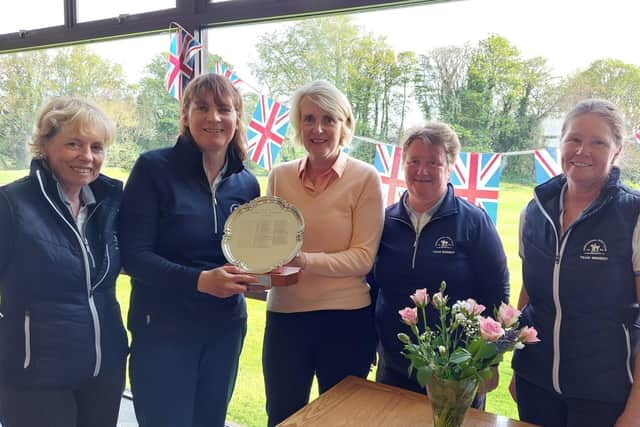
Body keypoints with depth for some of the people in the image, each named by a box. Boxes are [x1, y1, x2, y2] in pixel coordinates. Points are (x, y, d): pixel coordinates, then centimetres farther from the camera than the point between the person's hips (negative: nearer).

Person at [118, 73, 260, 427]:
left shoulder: (246, 183, 3)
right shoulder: (154, 168, -11)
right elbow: (132, 254, -15)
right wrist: (200, 280, -26)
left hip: (225, 329, 5)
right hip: (163, 329, -4)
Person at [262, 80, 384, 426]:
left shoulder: (364, 178, -8)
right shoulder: (280, 176, 2)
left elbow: (363, 257, -11)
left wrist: (306, 261, -24)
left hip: (346, 319, -2)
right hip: (284, 315, 3)